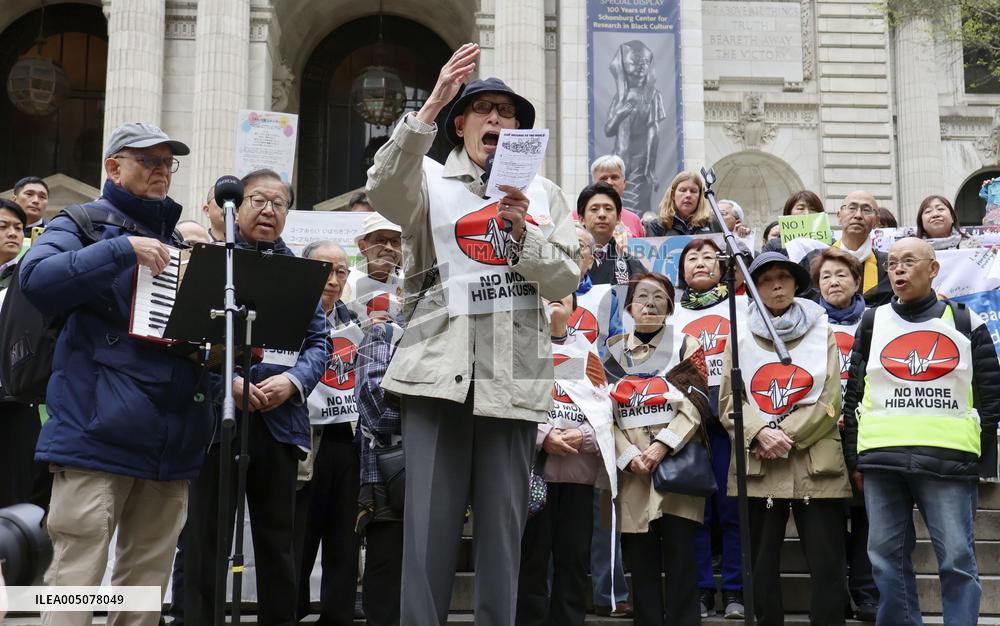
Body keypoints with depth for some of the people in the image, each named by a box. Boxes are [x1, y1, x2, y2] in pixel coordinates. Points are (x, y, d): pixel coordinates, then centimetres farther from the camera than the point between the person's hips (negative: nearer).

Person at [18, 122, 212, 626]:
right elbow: (36, 279, -15)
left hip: (171, 442, 6)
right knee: (76, 582, -7)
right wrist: (123, 249, -19)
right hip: (97, 434, -6)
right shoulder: (82, 223, 4)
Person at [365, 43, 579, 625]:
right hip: (440, 365, -2)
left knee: (504, 522, 5)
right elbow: (385, 190, -14)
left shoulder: (544, 194, 16)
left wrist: (523, 232, -11)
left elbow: (566, 280, 7)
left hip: (514, 373, 2)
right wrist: (430, 106, -21)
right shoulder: (430, 181, 10)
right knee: (431, 520, -4)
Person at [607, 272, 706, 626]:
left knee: (680, 557, -5)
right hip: (631, 468, 2)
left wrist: (663, 444, -15)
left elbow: (696, 405, -2)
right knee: (640, 560, 3)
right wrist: (628, 455, -9)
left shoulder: (686, 347, 8)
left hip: (678, 463, -2)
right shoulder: (613, 352, 12)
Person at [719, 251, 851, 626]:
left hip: (815, 465, -1)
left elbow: (830, 401, 0)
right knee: (761, 566, 6)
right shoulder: (741, 335, 11)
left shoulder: (822, 331, 9)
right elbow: (728, 401, 4)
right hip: (756, 466, 1)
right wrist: (760, 434, -13)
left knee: (828, 567, -2)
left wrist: (787, 436, -10)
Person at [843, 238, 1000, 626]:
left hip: (949, 460, -2)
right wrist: (854, 458, 6)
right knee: (888, 559, 5)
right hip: (882, 460, 2)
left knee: (957, 560, -1)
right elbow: (854, 394, 12)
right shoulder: (873, 322, 13)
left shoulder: (965, 322, 9)